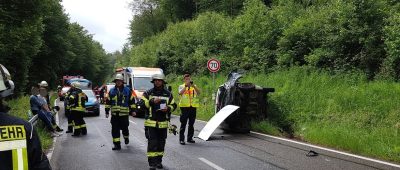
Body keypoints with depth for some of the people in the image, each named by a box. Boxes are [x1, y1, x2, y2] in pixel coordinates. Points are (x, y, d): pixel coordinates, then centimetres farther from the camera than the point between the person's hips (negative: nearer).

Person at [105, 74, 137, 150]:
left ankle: (126, 138, 37)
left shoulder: (127, 90, 3)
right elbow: (108, 102, 11)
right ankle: (117, 144, 5)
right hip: (114, 114, 2)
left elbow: (132, 101, 7)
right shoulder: (111, 91, 7)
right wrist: (107, 111, 8)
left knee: (124, 128, 6)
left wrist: (133, 110, 3)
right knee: (115, 130, -1)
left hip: (124, 113, -2)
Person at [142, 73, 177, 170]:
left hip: (163, 123, 3)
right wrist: (152, 101, -18)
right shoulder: (148, 93, 3)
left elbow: (173, 105, 12)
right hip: (151, 122, -2)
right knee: (152, 143, -7)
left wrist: (168, 108, -10)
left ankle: (159, 161, 23)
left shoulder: (168, 94, 9)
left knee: (161, 143, 10)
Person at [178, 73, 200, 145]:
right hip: (184, 107, -3)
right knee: (183, 124, -4)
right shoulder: (181, 86, 7)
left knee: (191, 124, 8)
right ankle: (181, 139, -2)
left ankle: (190, 138, 18)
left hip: (193, 107, 3)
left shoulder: (194, 86, 13)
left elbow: (198, 92, -7)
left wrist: (193, 85, -19)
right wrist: (186, 85, -22)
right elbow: (180, 93, -15)